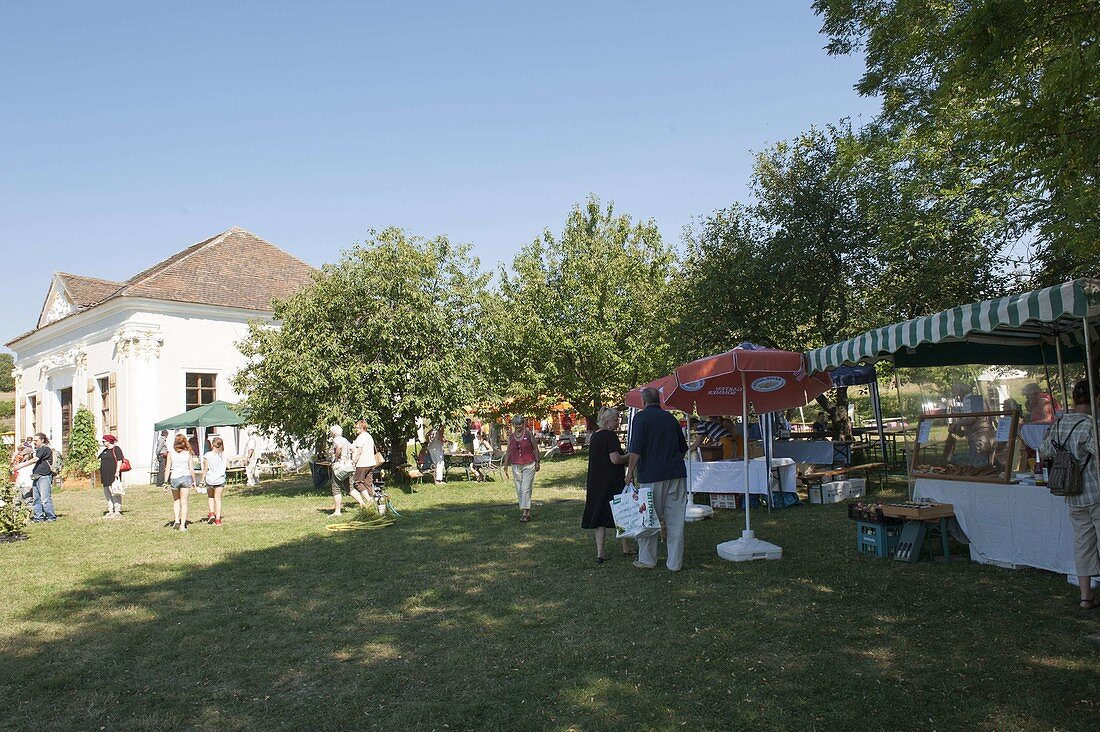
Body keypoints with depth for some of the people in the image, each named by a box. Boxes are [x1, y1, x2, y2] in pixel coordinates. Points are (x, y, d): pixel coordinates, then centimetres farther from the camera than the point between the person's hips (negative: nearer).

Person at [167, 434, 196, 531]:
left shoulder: (171, 453, -1)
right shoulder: (188, 453, -2)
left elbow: (168, 468, -4)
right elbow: (191, 469, -1)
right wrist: (194, 481, 8)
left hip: (174, 478, 1)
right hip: (186, 477, -1)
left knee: (176, 500, 21)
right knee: (184, 502, 5)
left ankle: (176, 520, 10)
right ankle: (182, 525, 3)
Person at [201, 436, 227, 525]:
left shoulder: (207, 455, -11)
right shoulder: (223, 455, -4)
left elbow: (205, 469, -8)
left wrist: (202, 480, 1)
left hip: (210, 479, -1)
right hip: (220, 479, 1)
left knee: (210, 497, 24)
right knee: (218, 499, 7)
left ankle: (211, 513, 12)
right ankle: (218, 519, 5)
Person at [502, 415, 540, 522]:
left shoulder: (529, 434, -1)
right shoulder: (511, 437, 7)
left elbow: (535, 448, 4)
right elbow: (508, 452, 12)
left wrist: (537, 462, 1)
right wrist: (506, 464, 5)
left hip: (529, 465, -4)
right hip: (516, 466, 4)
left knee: (526, 489, -12)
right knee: (519, 490, 6)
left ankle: (524, 513, -16)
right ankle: (527, 512, 16)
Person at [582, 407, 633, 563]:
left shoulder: (594, 436, 12)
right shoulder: (611, 436, -14)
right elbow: (615, 459, -22)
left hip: (596, 482, 7)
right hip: (613, 482, -7)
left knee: (600, 517, 7)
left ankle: (600, 553, 5)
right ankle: (626, 549, 19)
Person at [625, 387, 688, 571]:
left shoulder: (641, 417, -5)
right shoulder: (670, 418, 12)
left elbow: (636, 449, -12)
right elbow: (683, 448, 19)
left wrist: (630, 472, -4)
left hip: (651, 475, -4)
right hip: (676, 474, 5)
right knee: (675, 519, 6)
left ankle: (647, 559, 15)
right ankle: (675, 562, 10)